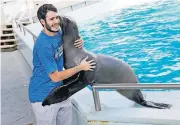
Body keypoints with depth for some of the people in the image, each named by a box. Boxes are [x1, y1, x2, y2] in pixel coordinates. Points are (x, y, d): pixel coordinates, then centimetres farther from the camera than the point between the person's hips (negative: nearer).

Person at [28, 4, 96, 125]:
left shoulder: (58, 31, -2)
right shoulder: (43, 45, -25)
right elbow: (55, 77, -20)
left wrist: (79, 41, -3)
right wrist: (80, 67, -10)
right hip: (43, 97, -7)